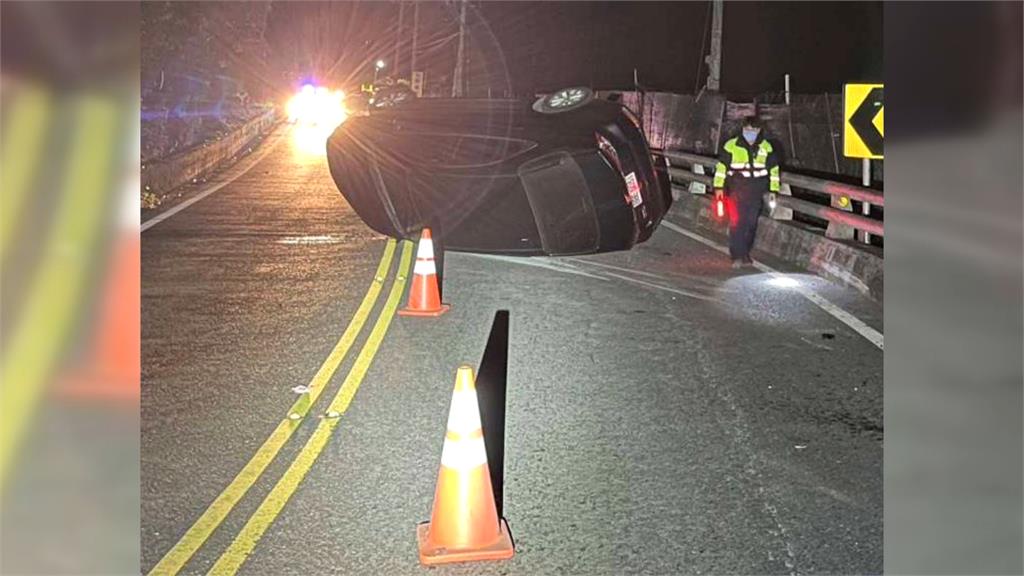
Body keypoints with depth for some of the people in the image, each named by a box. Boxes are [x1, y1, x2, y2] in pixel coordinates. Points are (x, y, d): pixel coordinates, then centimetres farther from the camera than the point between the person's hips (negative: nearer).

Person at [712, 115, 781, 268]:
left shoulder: (766, 147, 5)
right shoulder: (731, 145, -4)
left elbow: (774, 169, 14)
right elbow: (721, 166, 1)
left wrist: (773, 190, 12)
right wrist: (718, 187, -3)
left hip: (756, 193, 3)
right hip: (736, 191, -3)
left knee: (751, 224, 8)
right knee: (736, 222, -12)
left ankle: (745, 254, 22)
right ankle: (737, 256, -9)